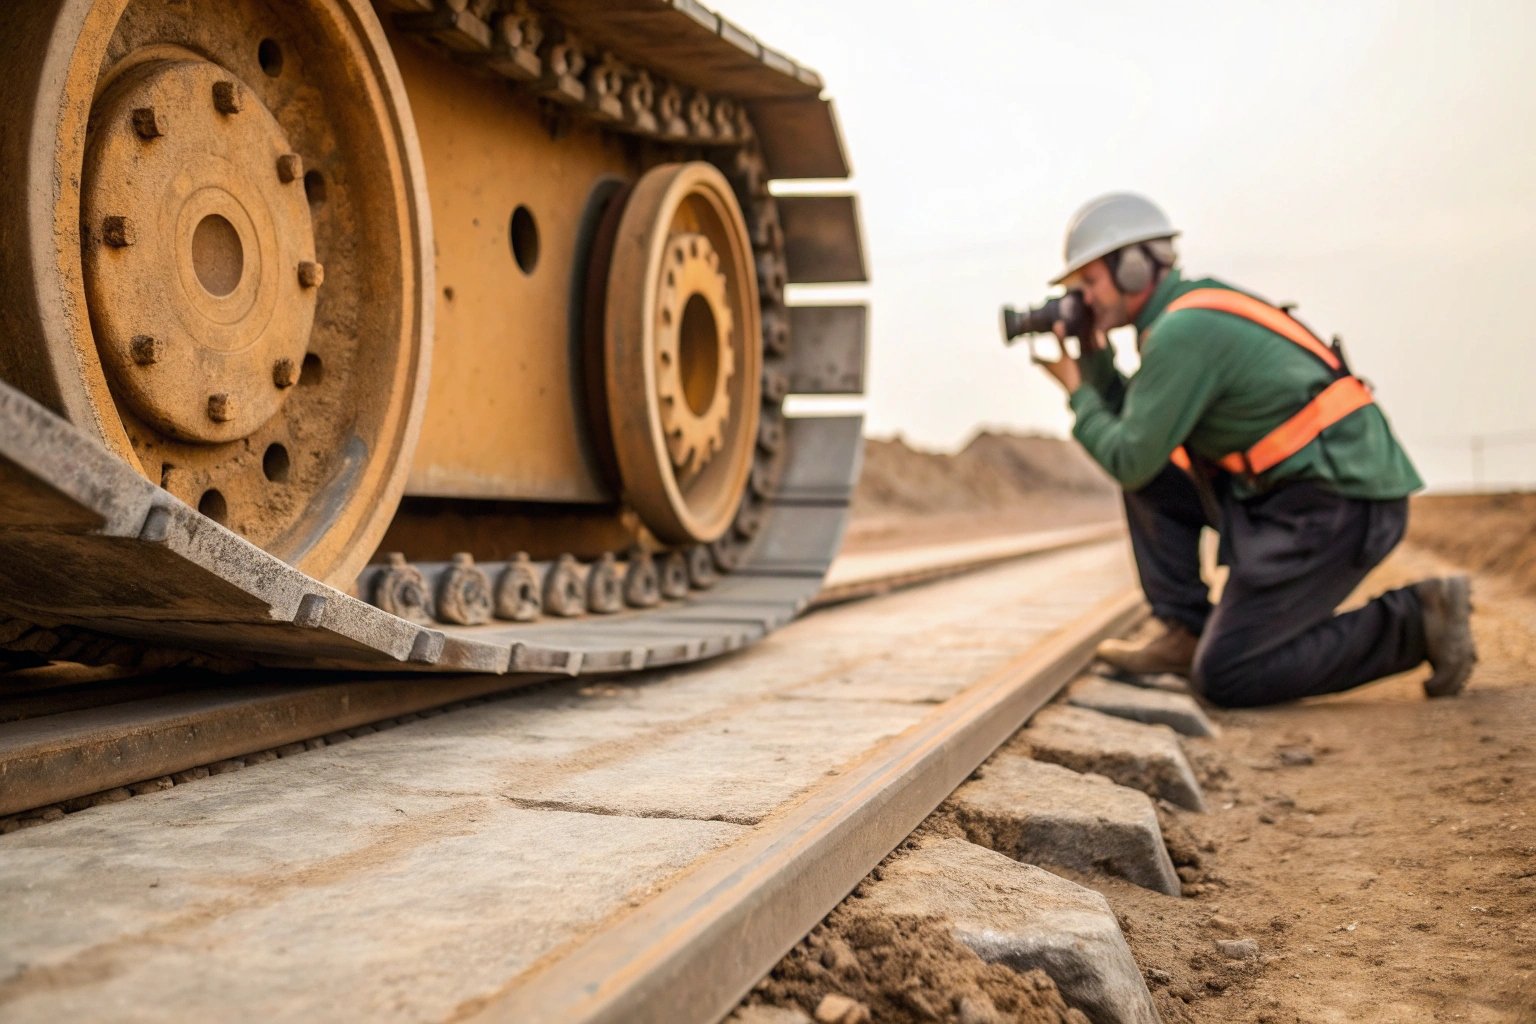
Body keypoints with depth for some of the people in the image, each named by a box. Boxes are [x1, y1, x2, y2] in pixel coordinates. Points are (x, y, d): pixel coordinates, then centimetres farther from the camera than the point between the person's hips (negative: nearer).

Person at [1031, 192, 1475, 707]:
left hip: (1342, 505, -10)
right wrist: (1093, 356, 11)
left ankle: (1417, 621, -3)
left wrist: (1076, 391, 2)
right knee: (1153, 478, 12)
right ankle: (1186, 633, 11)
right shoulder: (1193, 307, 15)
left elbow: (1129, 461, -12)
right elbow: (1133, 429, 20)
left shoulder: (1182, 331, -15)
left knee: (1223, 677, -8)